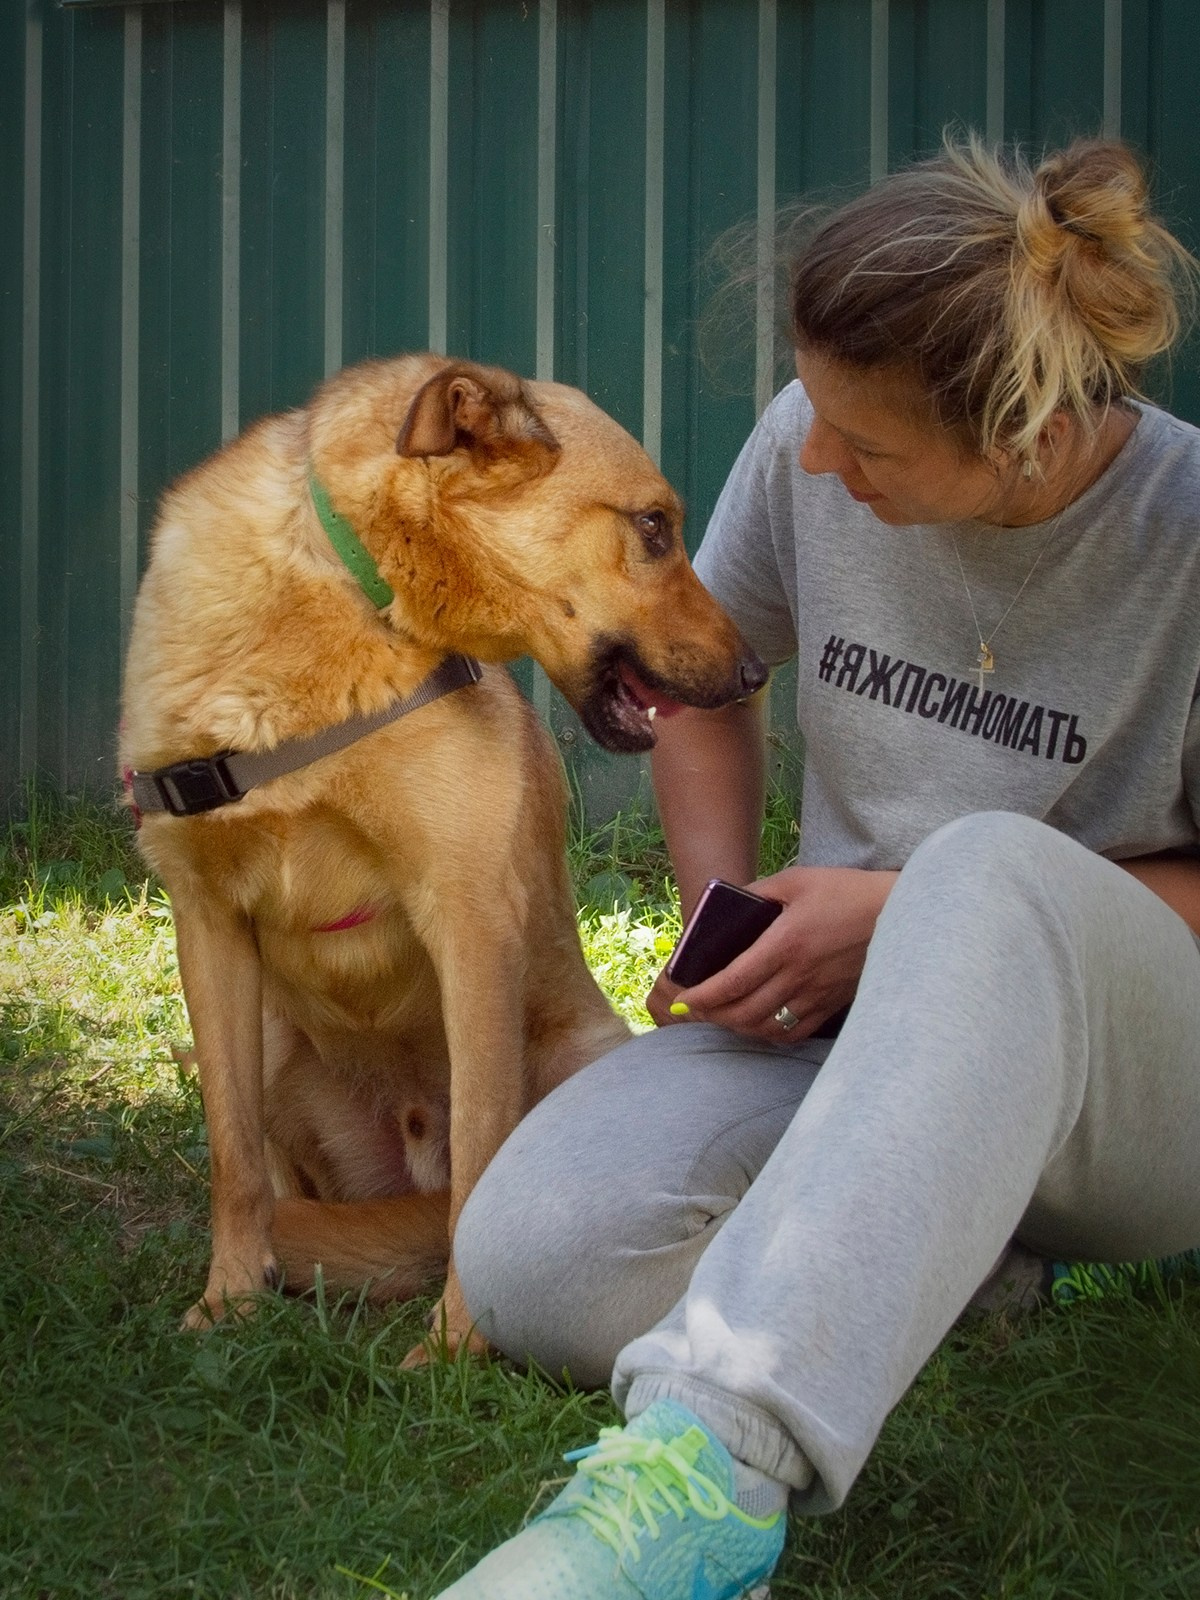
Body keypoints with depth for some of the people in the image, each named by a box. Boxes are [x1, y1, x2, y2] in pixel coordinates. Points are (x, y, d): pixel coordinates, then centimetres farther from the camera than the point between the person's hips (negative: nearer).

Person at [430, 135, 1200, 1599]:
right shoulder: (809, 448, -3)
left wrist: (916, 915, -18)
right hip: (848, 1022, 5)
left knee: (991, 873, -42)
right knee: (531, 1265, -25)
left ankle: (715, 1459, -52)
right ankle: (956, 1232, 1)